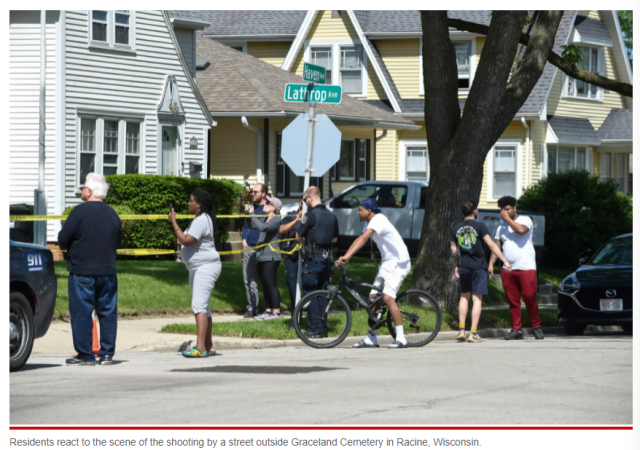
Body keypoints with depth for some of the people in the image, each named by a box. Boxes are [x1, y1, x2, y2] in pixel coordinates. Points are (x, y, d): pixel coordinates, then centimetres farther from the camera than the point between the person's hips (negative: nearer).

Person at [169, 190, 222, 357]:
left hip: (206, 267, -12)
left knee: (199, 305, -20)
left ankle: (200, 347, -29)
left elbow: (187, 241, -25)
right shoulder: (201, 219, 18)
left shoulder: (201, 220, -17)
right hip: (197, 268, 12)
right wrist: (181, 239, 13)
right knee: (202, 306, 15)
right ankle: (208, 346, 21)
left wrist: (173, 222, -17)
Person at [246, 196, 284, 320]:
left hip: (270, 258, -9)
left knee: (271, 284, -9)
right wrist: (248, 214, 6)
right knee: (265, 285, 11)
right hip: (262, 257, 9)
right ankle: (268, 310, 17)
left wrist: (252, 214, -21)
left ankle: (276, 311, -7)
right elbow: (252, 226, 23)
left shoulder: (276, 220, -13)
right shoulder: (265, 219, 14)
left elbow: (262, 227, -27)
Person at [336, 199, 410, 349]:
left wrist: (347, 256, -44)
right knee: (373, 297, 6)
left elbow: (364, 238, -34)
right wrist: (345, 257, 4)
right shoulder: (370, 223, 12)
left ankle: (400, 338, -20)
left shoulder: (378, 220, -21)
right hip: (387, 262, 10)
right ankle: (372, 338, 12)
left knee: (388, 297, -22)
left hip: (398, 262, -10)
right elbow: (360, 239, 15)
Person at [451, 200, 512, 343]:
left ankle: (461, 331, 14)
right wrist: (505, 261, -12)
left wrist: (456, 266, 26)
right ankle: (473, 334, -5)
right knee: (477, 299, -1)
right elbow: (491, 244, -13)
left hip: (464, 267, 4)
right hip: (479, 267, -4)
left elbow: (453, 250, 10)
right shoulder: (479, 226, -9)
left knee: (464, 296, 18)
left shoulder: (455, 229, 5)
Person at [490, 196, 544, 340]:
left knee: (529, 297, -10)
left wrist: (507, 218, -10)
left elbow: (520, 230, -20)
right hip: (508, 269, 5)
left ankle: (536, 327, 2)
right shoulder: (501, 227, 19)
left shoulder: (525, 220, 3)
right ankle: (516, 329, 3)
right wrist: (491, 263, 3)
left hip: (526, 267, -5)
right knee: (513, 300, 1)